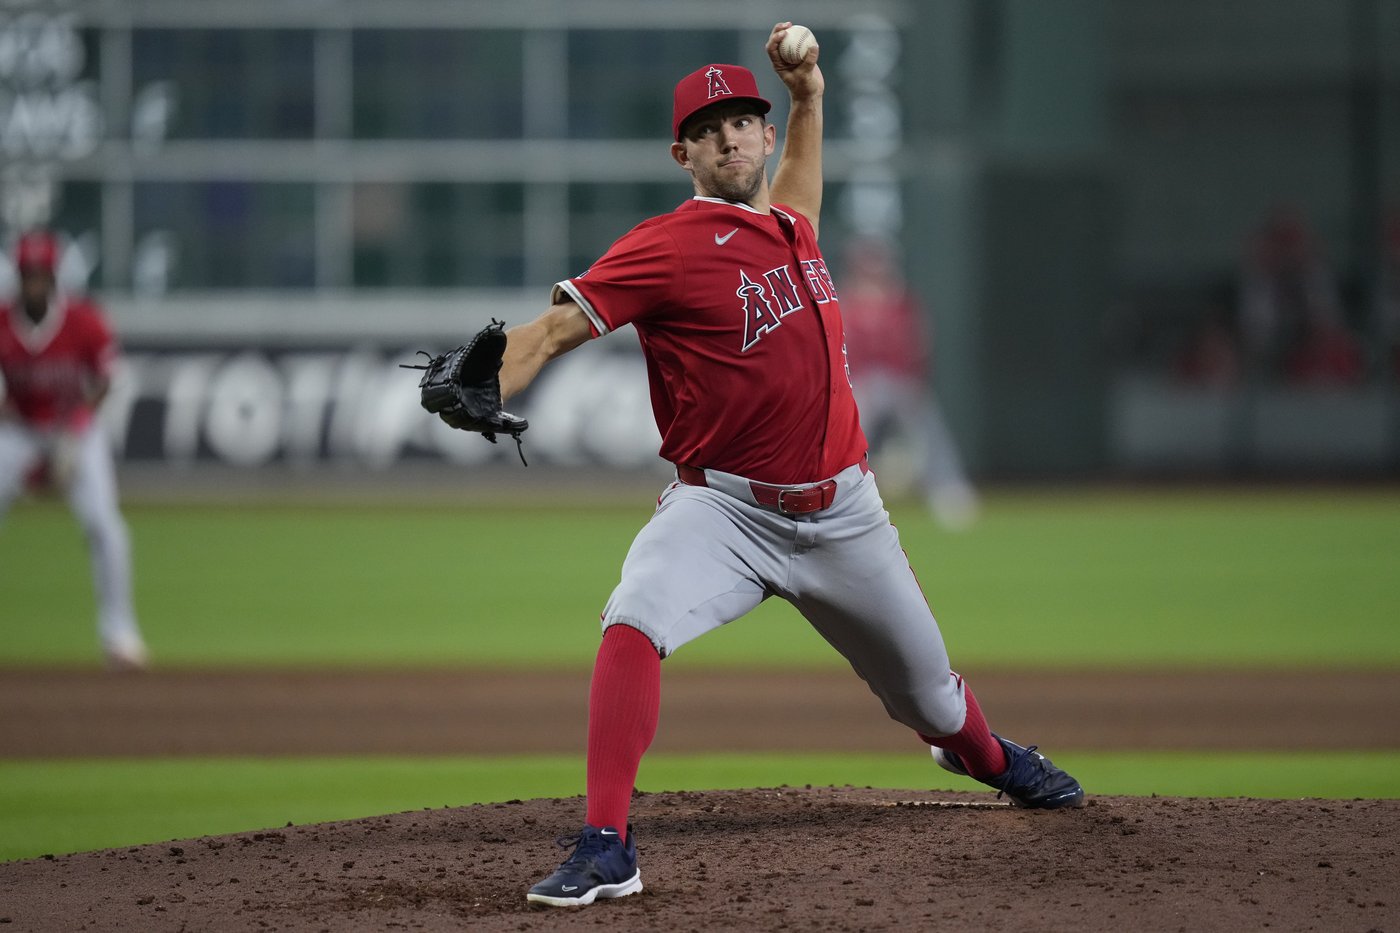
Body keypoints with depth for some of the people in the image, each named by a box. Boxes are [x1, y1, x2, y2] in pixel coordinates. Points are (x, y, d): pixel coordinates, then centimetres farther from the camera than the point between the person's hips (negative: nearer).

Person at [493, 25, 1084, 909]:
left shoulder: (790, 225, 8)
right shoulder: (668, 246, -13)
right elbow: (556, 326, -23)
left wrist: (809, 97, 23)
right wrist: (484, 395, -41)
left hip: (842, 513, 5)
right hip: (724, 509, -5)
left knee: (926, 688, 18)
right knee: (633, 626, -32)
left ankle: (988, 757, 53)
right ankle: (605, 849, -32)